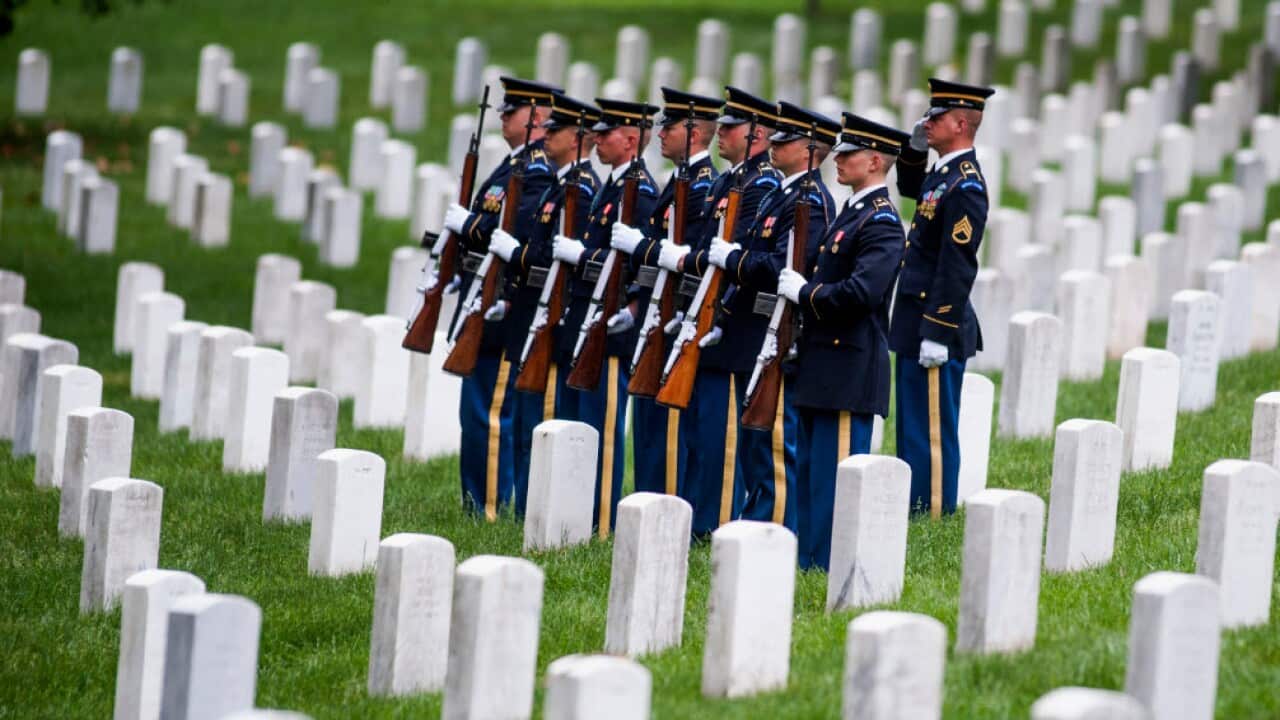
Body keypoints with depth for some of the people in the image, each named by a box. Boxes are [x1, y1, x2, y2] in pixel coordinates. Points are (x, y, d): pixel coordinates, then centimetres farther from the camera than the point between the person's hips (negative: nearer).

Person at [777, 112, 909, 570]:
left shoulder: (881, 223, -13)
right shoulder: (850, 213, 18)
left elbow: (861, 292, -25)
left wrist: (805, 292, -15)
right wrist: (799, 288, 8)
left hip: (850, 367, -10)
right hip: (822, 361, 10)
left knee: (837, 470, -7)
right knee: (810, 467, 13)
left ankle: (832, 564, -4)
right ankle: (810, 556, 19)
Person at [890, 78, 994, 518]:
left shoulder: (965, 186, -19)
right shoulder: (944, 174, 10)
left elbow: (958, 267, -22)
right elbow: (908, 188, 35)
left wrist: (937, 334, -23)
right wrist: (915, 150, 15)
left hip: (937, 325, -10)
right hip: (917, 323, 10)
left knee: (932, 428, -3)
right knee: (912, 427, 16)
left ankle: (934, 511, 2)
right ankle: (915, 507, 23)